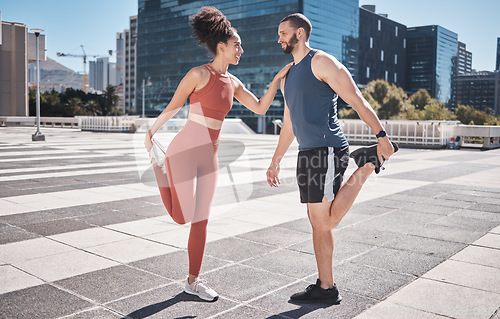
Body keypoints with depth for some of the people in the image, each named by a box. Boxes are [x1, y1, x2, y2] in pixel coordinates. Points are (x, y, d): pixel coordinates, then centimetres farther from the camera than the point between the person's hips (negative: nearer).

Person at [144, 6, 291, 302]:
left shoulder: (233, 82, 9)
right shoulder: (199, 73, -13)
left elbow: (261, 108, 7)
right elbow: (172, 106, -3)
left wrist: (277, 78, -2)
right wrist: (151, 132, 8)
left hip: (209, 157, 7)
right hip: (184, 151, -7)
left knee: (201, 221, 8)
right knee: (182, 217, 0)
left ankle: (193, 281, 20)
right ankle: (161, 165, 24)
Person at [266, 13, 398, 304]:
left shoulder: (321, 62, -3)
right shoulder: (288, 76, 23)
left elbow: (357, 100, -11)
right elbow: (289, 124, 28)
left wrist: (382, 135, -20)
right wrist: (276, 161, 28)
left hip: (327, 151, -8)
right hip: (307, 153, 8)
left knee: (326, 221, -13)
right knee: (318, 223, 9)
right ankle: (326, 288, 17)